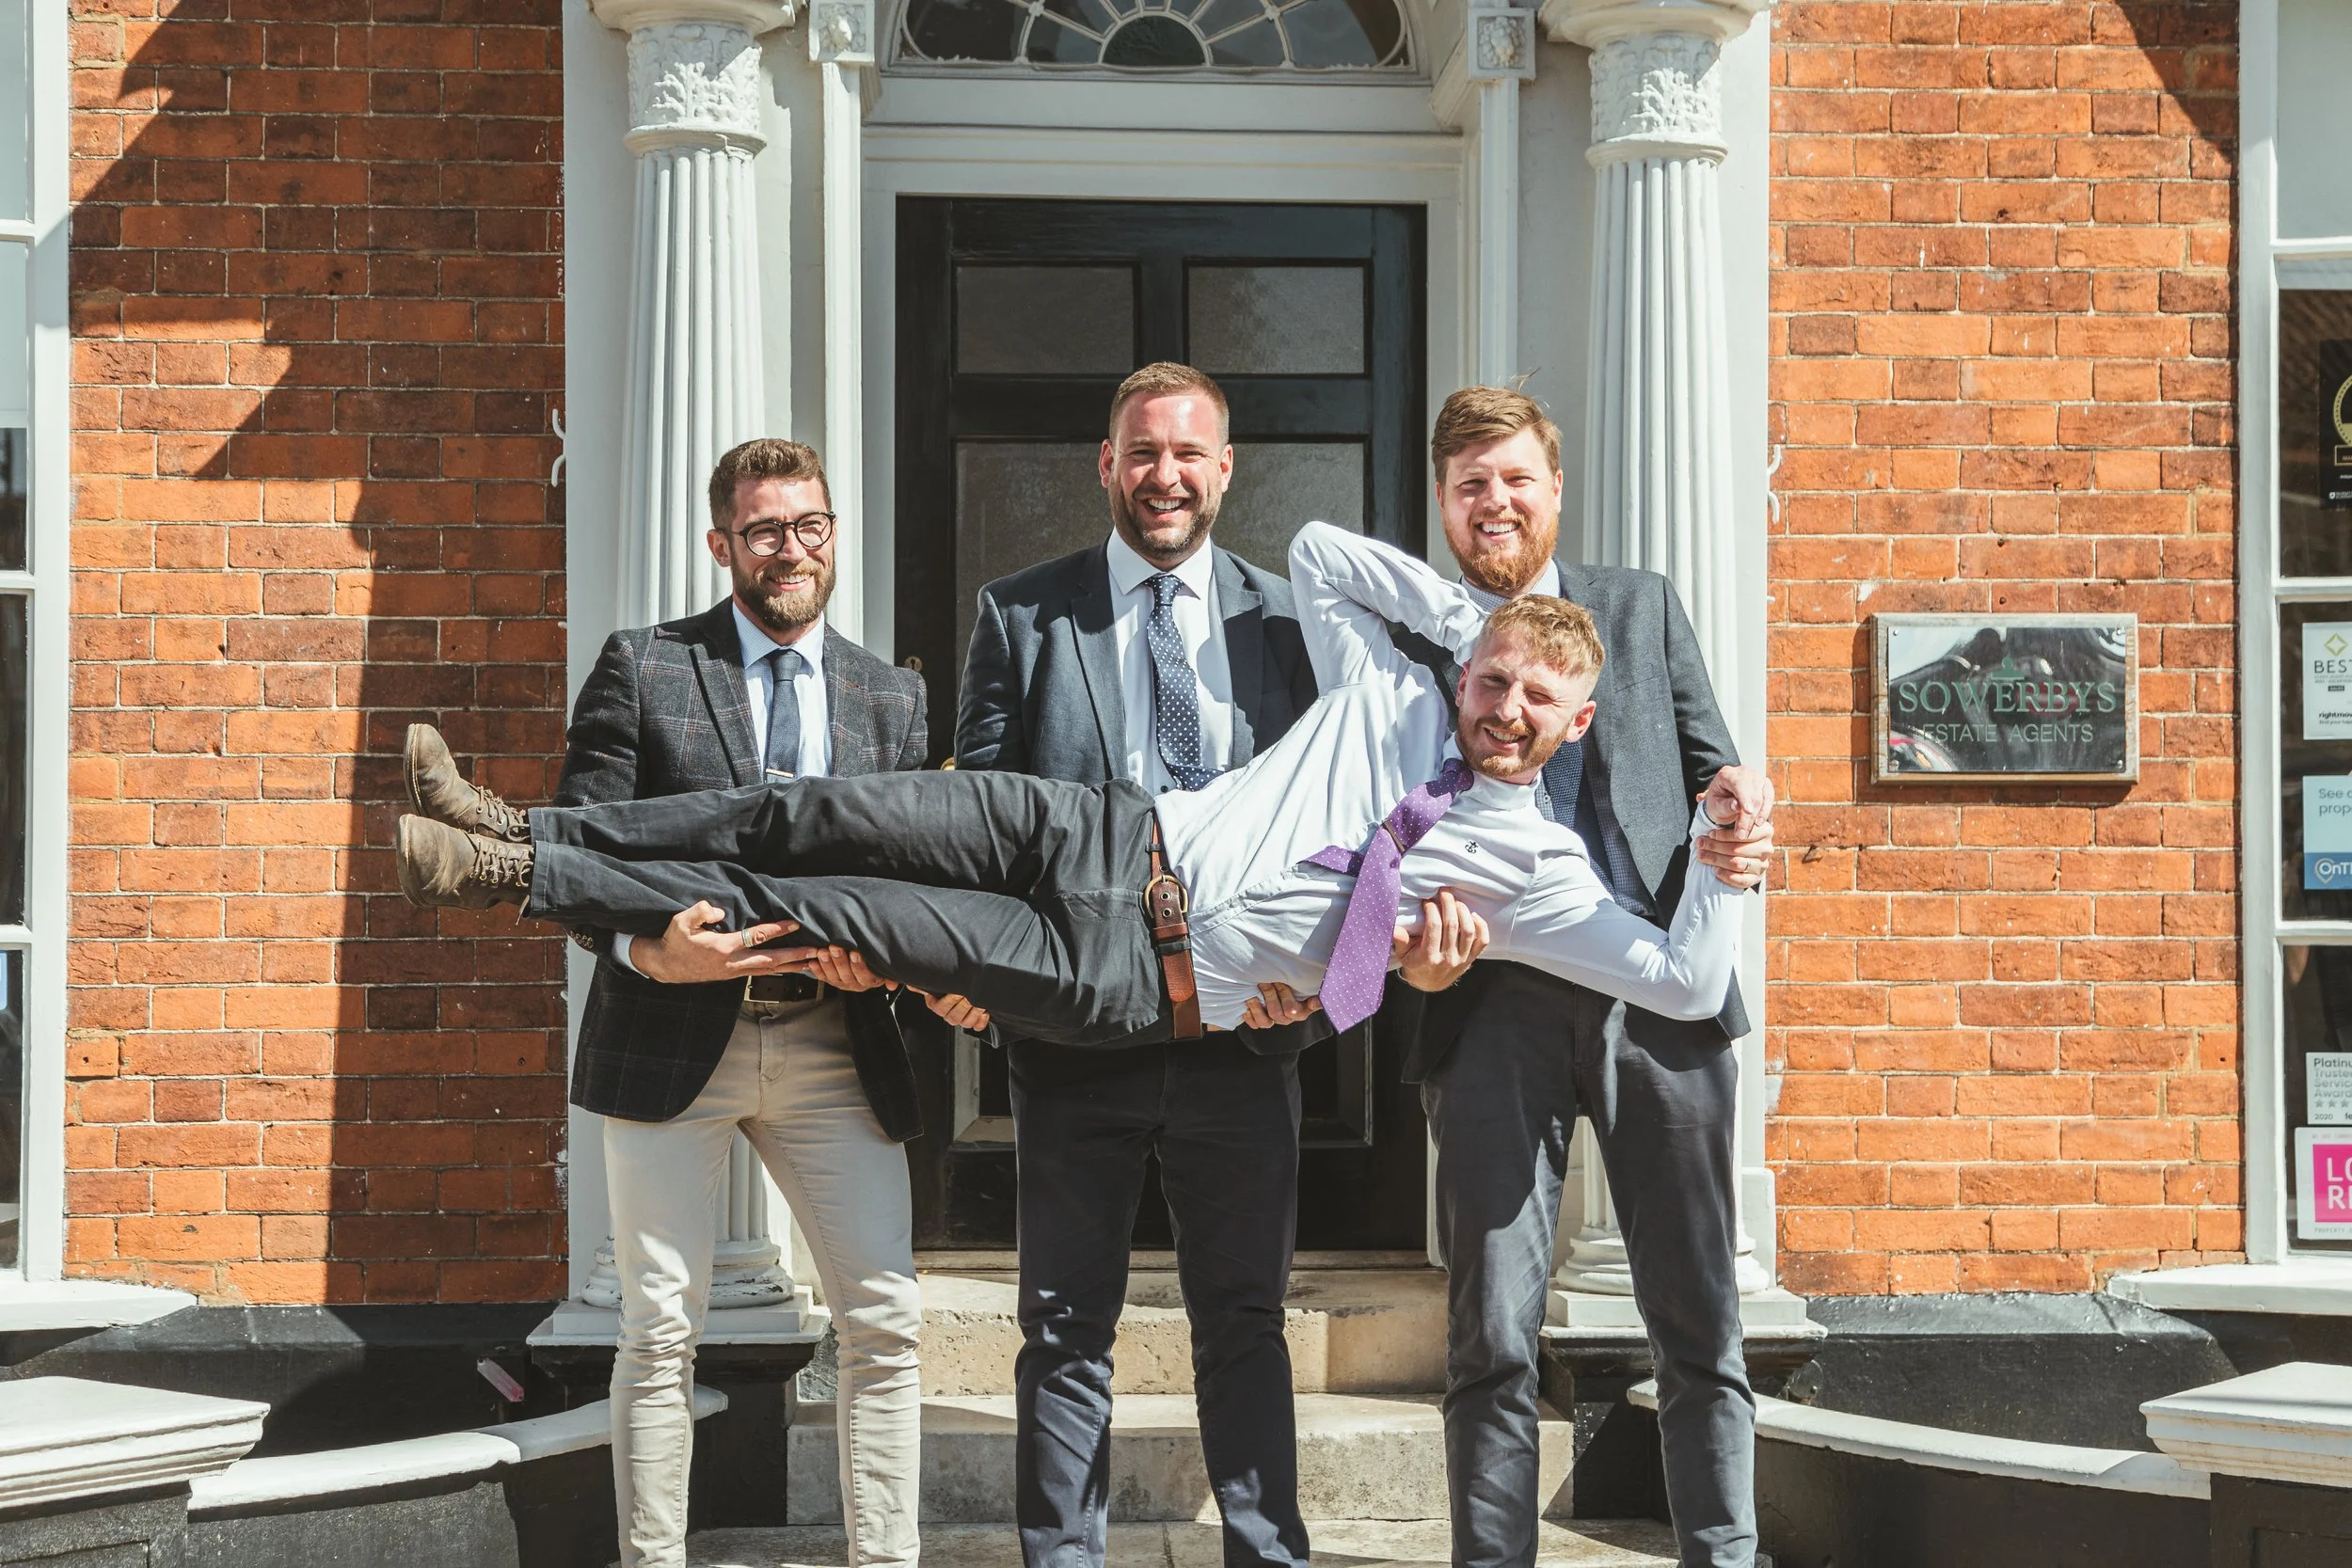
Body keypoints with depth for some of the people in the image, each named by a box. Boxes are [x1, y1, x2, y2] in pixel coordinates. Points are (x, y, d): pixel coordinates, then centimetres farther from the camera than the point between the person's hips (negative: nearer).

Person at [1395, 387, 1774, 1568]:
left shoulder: (1641, 607, 16)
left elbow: (1714, 769, 15)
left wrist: (1744, 834, -8)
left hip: (1657, 988, 1)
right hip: (1499, 1000, -1)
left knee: (1700, 1326, 3)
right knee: (1491, 1340, -1)